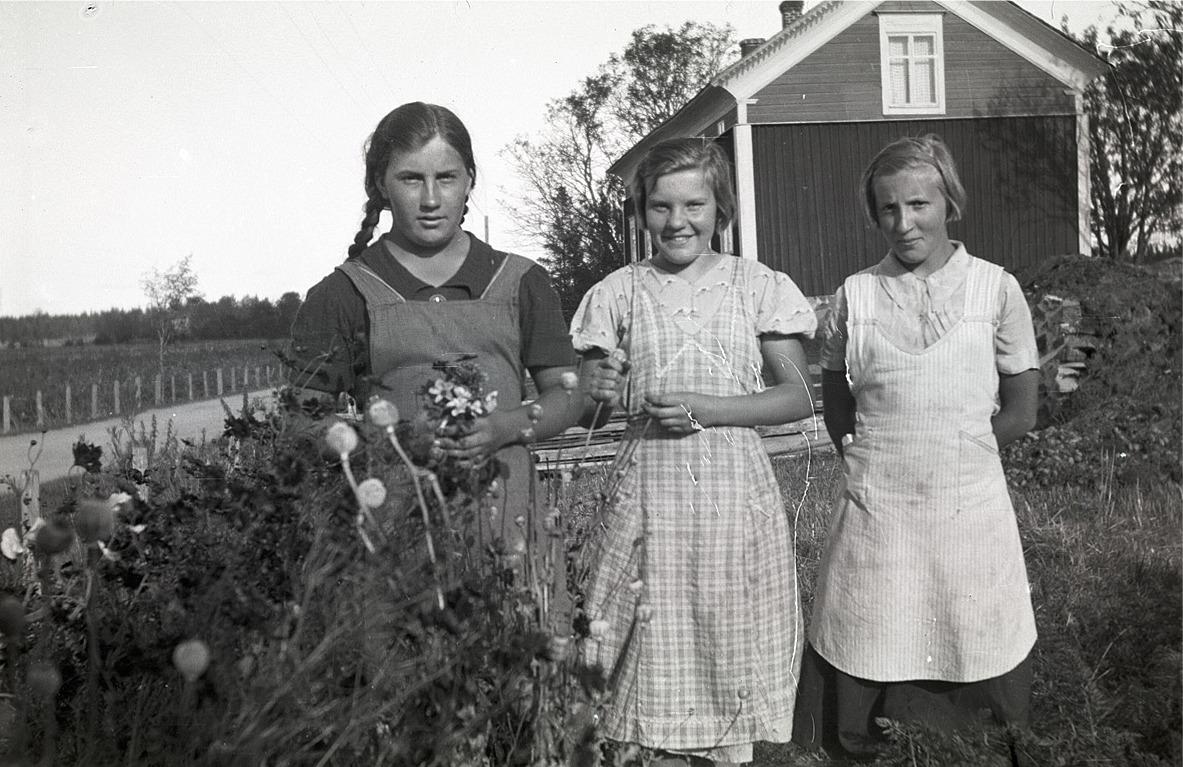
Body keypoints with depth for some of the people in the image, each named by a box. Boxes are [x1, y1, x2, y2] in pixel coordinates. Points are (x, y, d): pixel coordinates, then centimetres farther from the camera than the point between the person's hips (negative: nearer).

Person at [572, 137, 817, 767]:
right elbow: (585, 400, 9)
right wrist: (599, 390, -15)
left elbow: (799, 397, 1)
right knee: (660, 662, 5)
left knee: (732, 656, 6)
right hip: (650, 492, 1)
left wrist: (710, 409, -12)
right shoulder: (620, 292, 5)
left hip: (734, 489, 0)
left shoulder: (757, 285, 3)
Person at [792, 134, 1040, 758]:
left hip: (969, 509, 0)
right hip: (875, 514, 1)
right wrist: (867, 457, 1)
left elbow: (1018, 413, 5)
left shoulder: (995, 288, 0)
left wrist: (953, 453, 4)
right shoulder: (855, 294, 3)